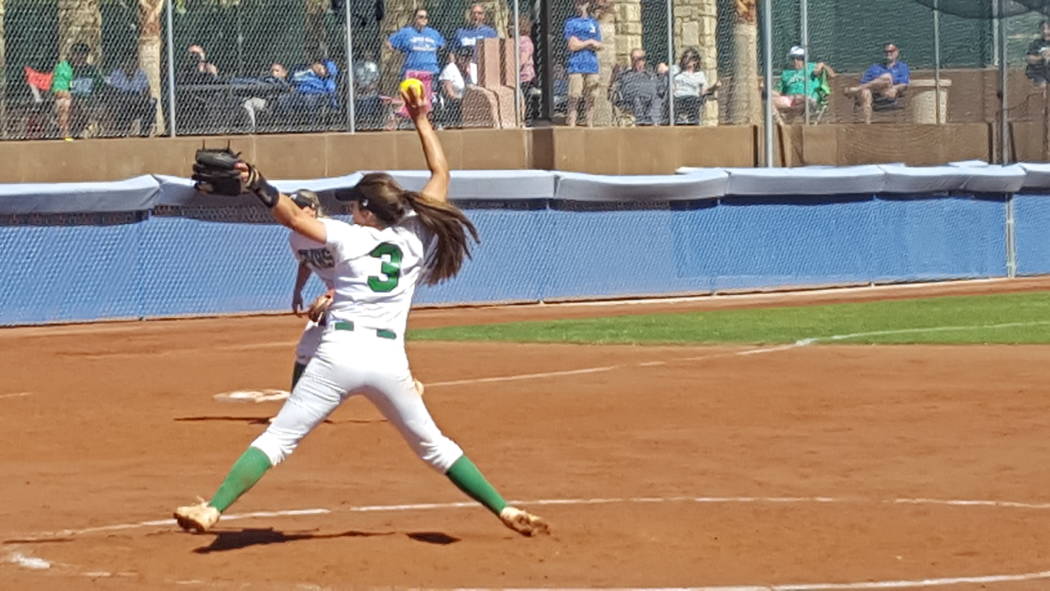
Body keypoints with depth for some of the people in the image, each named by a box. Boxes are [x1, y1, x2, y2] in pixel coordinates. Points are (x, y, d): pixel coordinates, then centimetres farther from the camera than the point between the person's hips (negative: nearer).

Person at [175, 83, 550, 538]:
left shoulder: (350, 237, 3)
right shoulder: (416, 237, 10)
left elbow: (295, 217, -9)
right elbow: (441, 175, 22)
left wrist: (253, 183, -11)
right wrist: (421, 120, 30)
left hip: (339, 352, -3)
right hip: (390, 360, 3)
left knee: (277, 438, -5)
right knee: (434, 446, 19)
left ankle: (212, 509, -16)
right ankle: (504, 510, 15)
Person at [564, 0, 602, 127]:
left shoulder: (594, 24, 17)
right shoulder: (571, 23, 5)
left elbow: (599, 46, 10)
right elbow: (572, 45, -6)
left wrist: (581, 43, -5)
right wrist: (590, 42, -2)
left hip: (592, 66, 4)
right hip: (576, 67, -4)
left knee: (590, 98, 3)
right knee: (574, 98, -10)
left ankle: (590, 125, 7)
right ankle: (571, 125, -13)